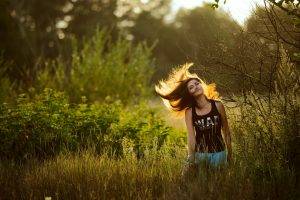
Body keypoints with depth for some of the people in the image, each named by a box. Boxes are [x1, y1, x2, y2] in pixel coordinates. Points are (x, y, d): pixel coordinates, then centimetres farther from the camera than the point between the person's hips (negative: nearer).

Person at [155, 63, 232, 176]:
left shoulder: (217, 105, -3)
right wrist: (191, 160, -19)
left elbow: (226, 131, 3)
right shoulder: (189, 112, -3)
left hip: (218, 152, 0)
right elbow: (191, 137, -9)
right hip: (199, 153, 0)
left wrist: (229, 155, 4)